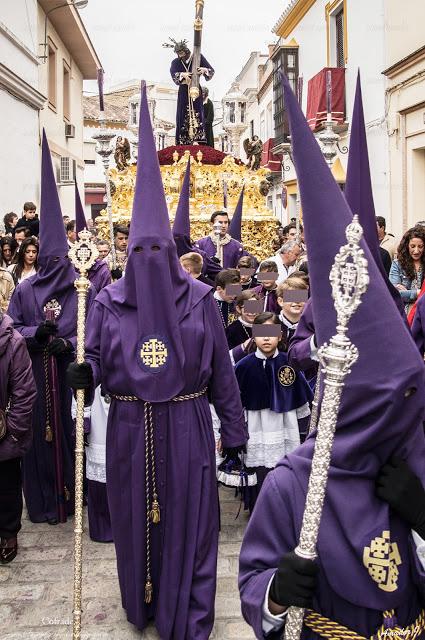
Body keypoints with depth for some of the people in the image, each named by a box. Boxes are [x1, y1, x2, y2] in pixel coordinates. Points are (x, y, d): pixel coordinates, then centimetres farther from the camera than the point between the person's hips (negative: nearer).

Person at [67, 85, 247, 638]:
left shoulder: (199, 301, -3)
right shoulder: (108, 303, -1)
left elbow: (221, 370, 1)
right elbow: (95, 362, 4)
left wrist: (234, 429, 3)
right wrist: (84, 374, -20)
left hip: (186, 427, -1)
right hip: (130, 428, 2)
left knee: (189, 519, 7)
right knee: (134, 520, 15)